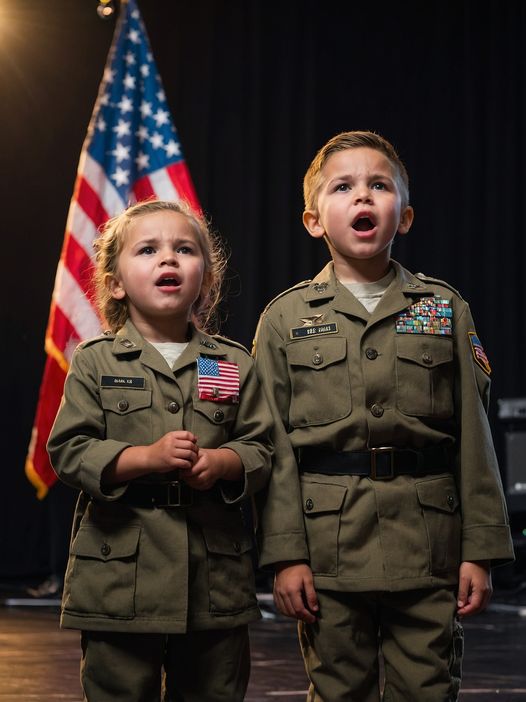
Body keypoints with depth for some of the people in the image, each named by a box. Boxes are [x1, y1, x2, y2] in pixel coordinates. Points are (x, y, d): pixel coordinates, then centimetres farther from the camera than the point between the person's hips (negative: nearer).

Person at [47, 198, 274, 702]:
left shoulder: (234, 364, 7)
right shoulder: (96, 362, 1)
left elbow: (260, 449, 7)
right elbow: (68, 451, -5)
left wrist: (222, 462, -15)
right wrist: (147, 457, -18)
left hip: (216, 579, 2)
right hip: (120, 579, -2)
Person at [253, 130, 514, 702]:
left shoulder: (444, 310, 7)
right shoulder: (286, 318, 5)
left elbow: (472, 436, 5)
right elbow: (275, 446, 1)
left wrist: (480, 549, 0)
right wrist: (284, 553, -6)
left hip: (428, 548, 1)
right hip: (330, 550, 0)